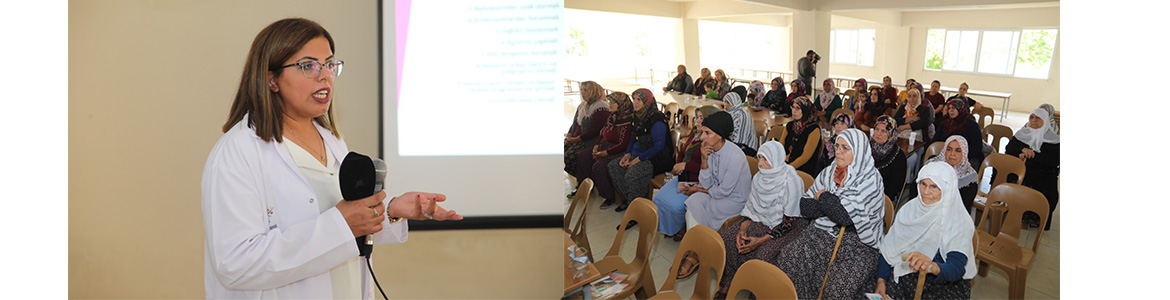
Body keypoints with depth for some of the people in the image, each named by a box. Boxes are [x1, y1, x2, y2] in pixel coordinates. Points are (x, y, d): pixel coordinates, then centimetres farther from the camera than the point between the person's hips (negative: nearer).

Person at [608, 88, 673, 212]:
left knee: (632, 174, -32)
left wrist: (639, 159, -20)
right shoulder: (638, 116, 11)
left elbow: (659, 146, -20)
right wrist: (627, 154, 5)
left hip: (655, 159, -10)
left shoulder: (656, 120, -17)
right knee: (613, 166, -3)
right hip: (637, 155, 10)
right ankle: (626, 199, 4)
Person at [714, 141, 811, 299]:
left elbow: (789, 221, -20)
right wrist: (742, 229, -12)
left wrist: (761, 240, -24)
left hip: (789, 227, -7)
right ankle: (725, 286, -4)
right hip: (763, 220, 7)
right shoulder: (759, 177, 1)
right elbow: (750, 207, 7)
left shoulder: (791, 182, -21)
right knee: (726, 237, -13)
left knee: (764, 253, -33)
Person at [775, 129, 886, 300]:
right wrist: (833, 204, -11)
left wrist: (823, 196, -6)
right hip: (823, 235, 6)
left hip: (858, 243, -6)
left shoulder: (870, 179, -10)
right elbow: (804, 206, 4)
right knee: (786, 261, -17)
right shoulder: (829, 173, 9)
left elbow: (845, 215, -22)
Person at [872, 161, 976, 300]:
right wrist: (881, 280, -7)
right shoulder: (909, 209, 1)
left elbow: (957, 269, -26)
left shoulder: (960, 222, -13)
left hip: (946, 282, -3)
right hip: (903, 277, 3)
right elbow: (889, 248, 4)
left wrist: (932, 266, -47)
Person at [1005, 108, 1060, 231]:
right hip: (1020, 174, 3)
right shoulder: (1022, 134, 14)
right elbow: (1009, 150, 7)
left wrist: (1032, 155, -13)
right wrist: (1022, 150, -13)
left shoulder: (1053, 139, 2)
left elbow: (1055, 161, -10)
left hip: (1043, 176, -2)